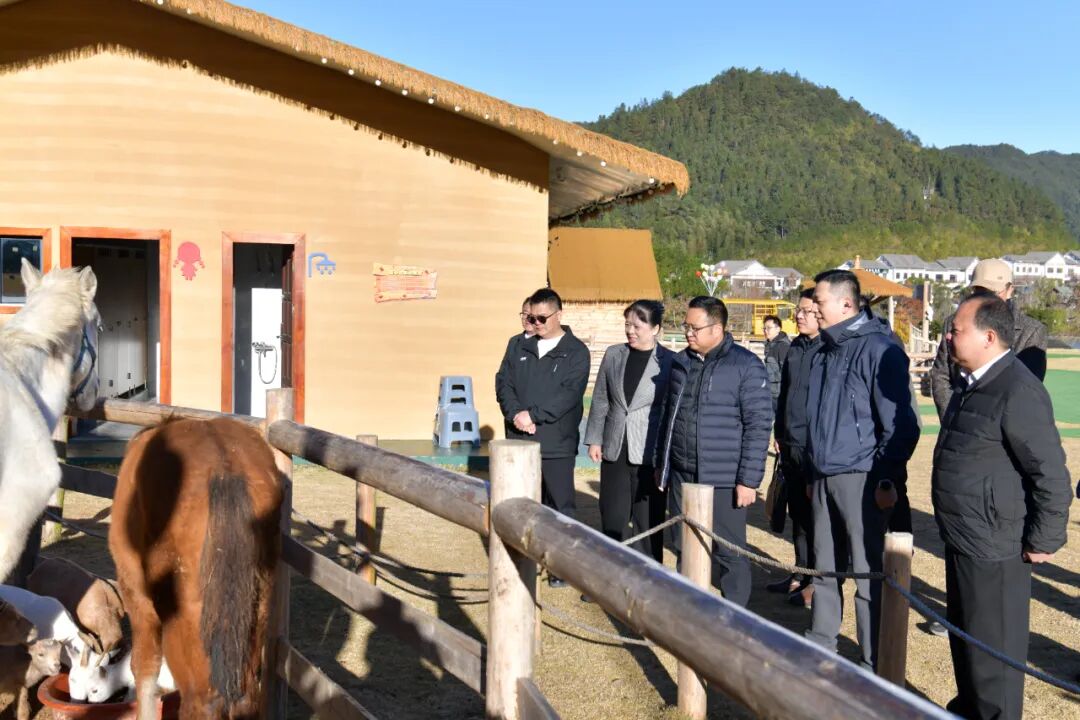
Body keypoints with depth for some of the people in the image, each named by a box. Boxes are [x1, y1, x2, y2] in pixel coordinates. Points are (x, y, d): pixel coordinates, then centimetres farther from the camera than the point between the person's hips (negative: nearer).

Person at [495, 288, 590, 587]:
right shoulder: (521, 348, 13)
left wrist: (533, 414, -17)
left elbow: (569, 394, -13)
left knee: (560, 504, 1)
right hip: (520, 439, 4)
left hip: (556, 442, -4)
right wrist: (515, 414, -11)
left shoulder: (576, 352, -2)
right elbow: (503, 382, 7)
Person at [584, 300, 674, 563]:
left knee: (647, 522, 4)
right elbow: (600, 400, 11)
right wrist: (594, 439, 7)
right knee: (611, 519, 11)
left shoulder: (669, 362, -7)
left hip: (650, 455, -4)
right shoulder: (613, 355, 5)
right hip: (615, 452, 4)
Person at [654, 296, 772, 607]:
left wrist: (749, 480, -14)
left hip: (724, 481, -6)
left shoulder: (746, 366, -10)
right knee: (683, 548, 14)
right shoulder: (680, 362, 9)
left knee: (729, 552, 3)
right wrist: (661, 463, 18)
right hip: (681, 476, 6)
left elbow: (758, 425, -12)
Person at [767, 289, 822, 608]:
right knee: (797, 512, 15)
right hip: (791, 447, 8)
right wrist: (780, 433, 17)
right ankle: (802, 573, 27)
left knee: (815, 515, 1)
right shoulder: (795, 348, 12)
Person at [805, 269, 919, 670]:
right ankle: (820, 645, 30)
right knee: (825, 568, 16)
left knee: (868, 575, -2)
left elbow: (900, 422, -13)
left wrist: (887, 479, -14)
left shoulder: (878, 348, -11)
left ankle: (875, 666, 8)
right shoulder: (826, 350, 13)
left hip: (860, 479, -8)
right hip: (824, 478, 8)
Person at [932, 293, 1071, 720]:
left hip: (993, 548, -10)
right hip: (963, 540, 10)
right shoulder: (973, 385, 10)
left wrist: (1043, 541, -14)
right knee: (963, 635, 24)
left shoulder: (1018, 391, -22)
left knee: (993, 648, 4)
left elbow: (1051, 474, -20)